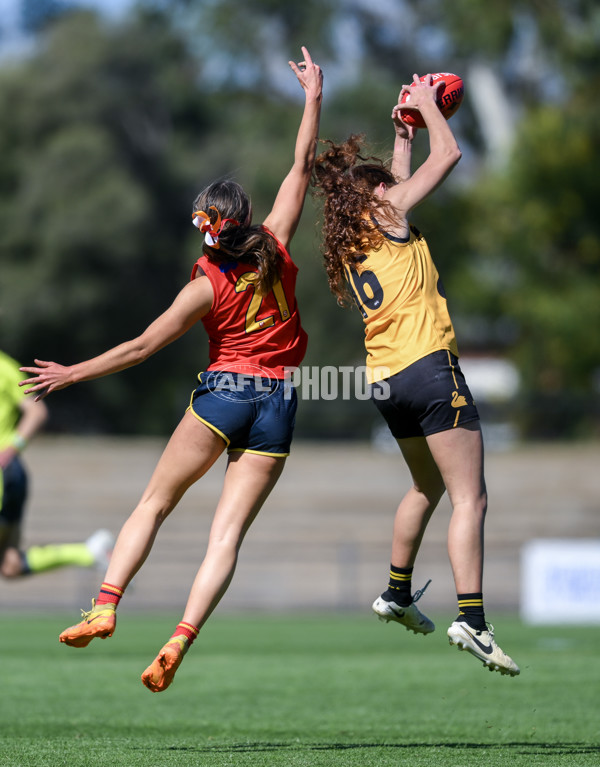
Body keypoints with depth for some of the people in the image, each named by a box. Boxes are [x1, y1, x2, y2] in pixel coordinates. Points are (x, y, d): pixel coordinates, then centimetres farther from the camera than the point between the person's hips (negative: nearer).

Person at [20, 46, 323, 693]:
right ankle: (179, 641, -17)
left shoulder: (207, 287, -8)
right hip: (277, 404, 3)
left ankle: (105, 605, -6)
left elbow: (142, 346, -5)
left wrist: (72, 374, 3)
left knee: (155, 501, 8)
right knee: (227, 532, -4)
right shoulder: (275, 249, -1)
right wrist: (313, 99, 14)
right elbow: (302, 168, 8)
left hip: (223, 395, -3)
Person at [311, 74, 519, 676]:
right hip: (429, 367, -8)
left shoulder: (347, 241, 18)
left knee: (427, 486, 28)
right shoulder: (389, 216, -1)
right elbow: (447, 155, 2)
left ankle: (397, 594, 34)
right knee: (469, 497, -12)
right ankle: (472, 620, -24)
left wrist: (401, 134, 40)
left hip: (385, 378, 8)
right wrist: (427, 107, 15)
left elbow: (397, 182, 38)